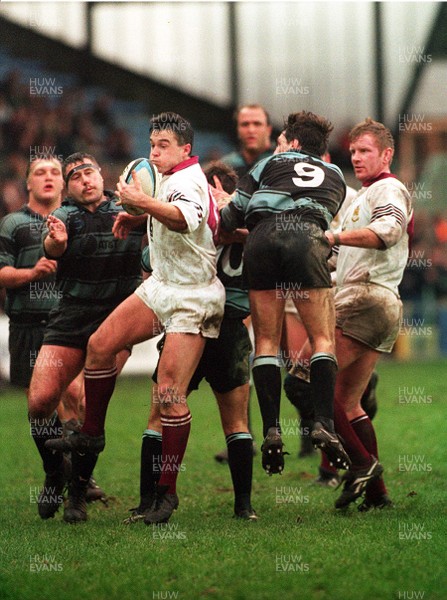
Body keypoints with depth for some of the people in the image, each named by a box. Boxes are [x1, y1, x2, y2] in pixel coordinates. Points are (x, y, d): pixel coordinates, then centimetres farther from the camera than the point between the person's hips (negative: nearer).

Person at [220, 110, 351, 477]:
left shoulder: (271, 163, 25)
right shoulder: (335, 177, 32)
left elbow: (231, 219, 19)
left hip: (263, 238, 0)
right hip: (308, 240, 0)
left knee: (266, 341, 5)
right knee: (323, 338, 3)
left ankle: (271, 429, -5)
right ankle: (324, 423, -15)